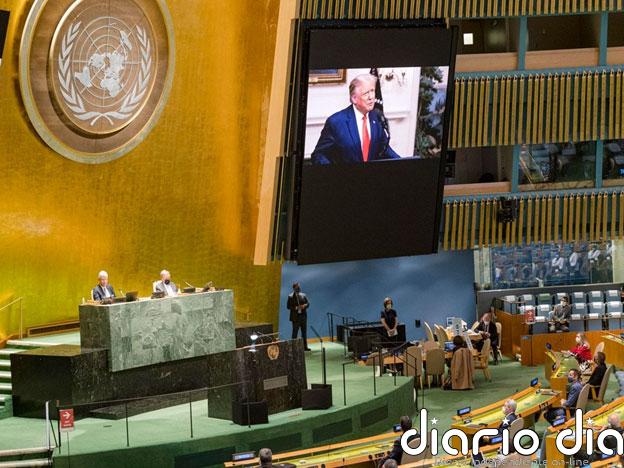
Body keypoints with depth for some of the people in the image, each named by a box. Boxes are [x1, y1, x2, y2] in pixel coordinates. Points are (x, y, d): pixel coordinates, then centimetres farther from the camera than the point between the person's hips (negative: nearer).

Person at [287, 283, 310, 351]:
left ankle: (305, 346, 16)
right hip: (295, 317, -5)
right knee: (295, 332, -4)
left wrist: (304, 305, -12)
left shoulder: (303, 295, 9)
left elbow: (308, 303, 10)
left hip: (303, 316, 5)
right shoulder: (291, 297, -3)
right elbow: (288, 306, -6)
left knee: (304, 332, 9)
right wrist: (295, 308, -20)